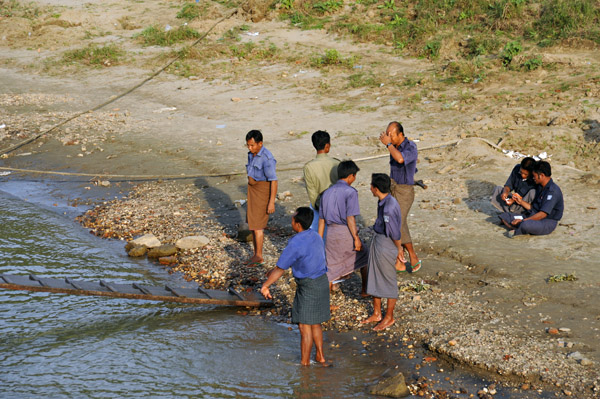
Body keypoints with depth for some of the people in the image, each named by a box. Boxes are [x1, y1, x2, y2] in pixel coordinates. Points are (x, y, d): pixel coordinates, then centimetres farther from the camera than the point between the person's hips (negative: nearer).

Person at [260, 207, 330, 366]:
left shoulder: (296, 244, -22)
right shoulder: (315, 236, 5)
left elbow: (280, 269, -15)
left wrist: (265, 285, -3)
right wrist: (273, 271, 24)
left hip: (308, 287, -9)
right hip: (322, 282, 9)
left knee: (305, 326, 3)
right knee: (314, 324, 21)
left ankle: (304, 363, 12)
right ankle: (320, 356, 30)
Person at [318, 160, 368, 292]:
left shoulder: (327, 192, 11)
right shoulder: (350, 191, -10)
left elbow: (321, 219, 12)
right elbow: (350, 218, -17)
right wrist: (356, 238, -14)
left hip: (331, 233, 5)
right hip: (346, 232, -5)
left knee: (331, 268, 8)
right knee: (363, 259, 18)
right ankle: (365, 290, 28)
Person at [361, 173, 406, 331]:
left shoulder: (389, 208, -29)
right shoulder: (383, 202, 1)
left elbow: (395, 233, -21)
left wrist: (399, 250, -5)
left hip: (386, 246, -10)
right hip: (377, 242, 10)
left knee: (388, 281, 7)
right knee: (374, 278, 19)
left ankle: (389, 317, 24)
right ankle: (376, 314, 34)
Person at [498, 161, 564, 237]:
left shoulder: (553, 191, -19)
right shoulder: (540, 187, 12)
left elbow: (543, 214, -23)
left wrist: (523, 220, -21)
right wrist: (521, 202, 2)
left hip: (547, 222, -9)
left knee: (526, 225, -41)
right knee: (503, 216, -1)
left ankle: (516, 231, -10)